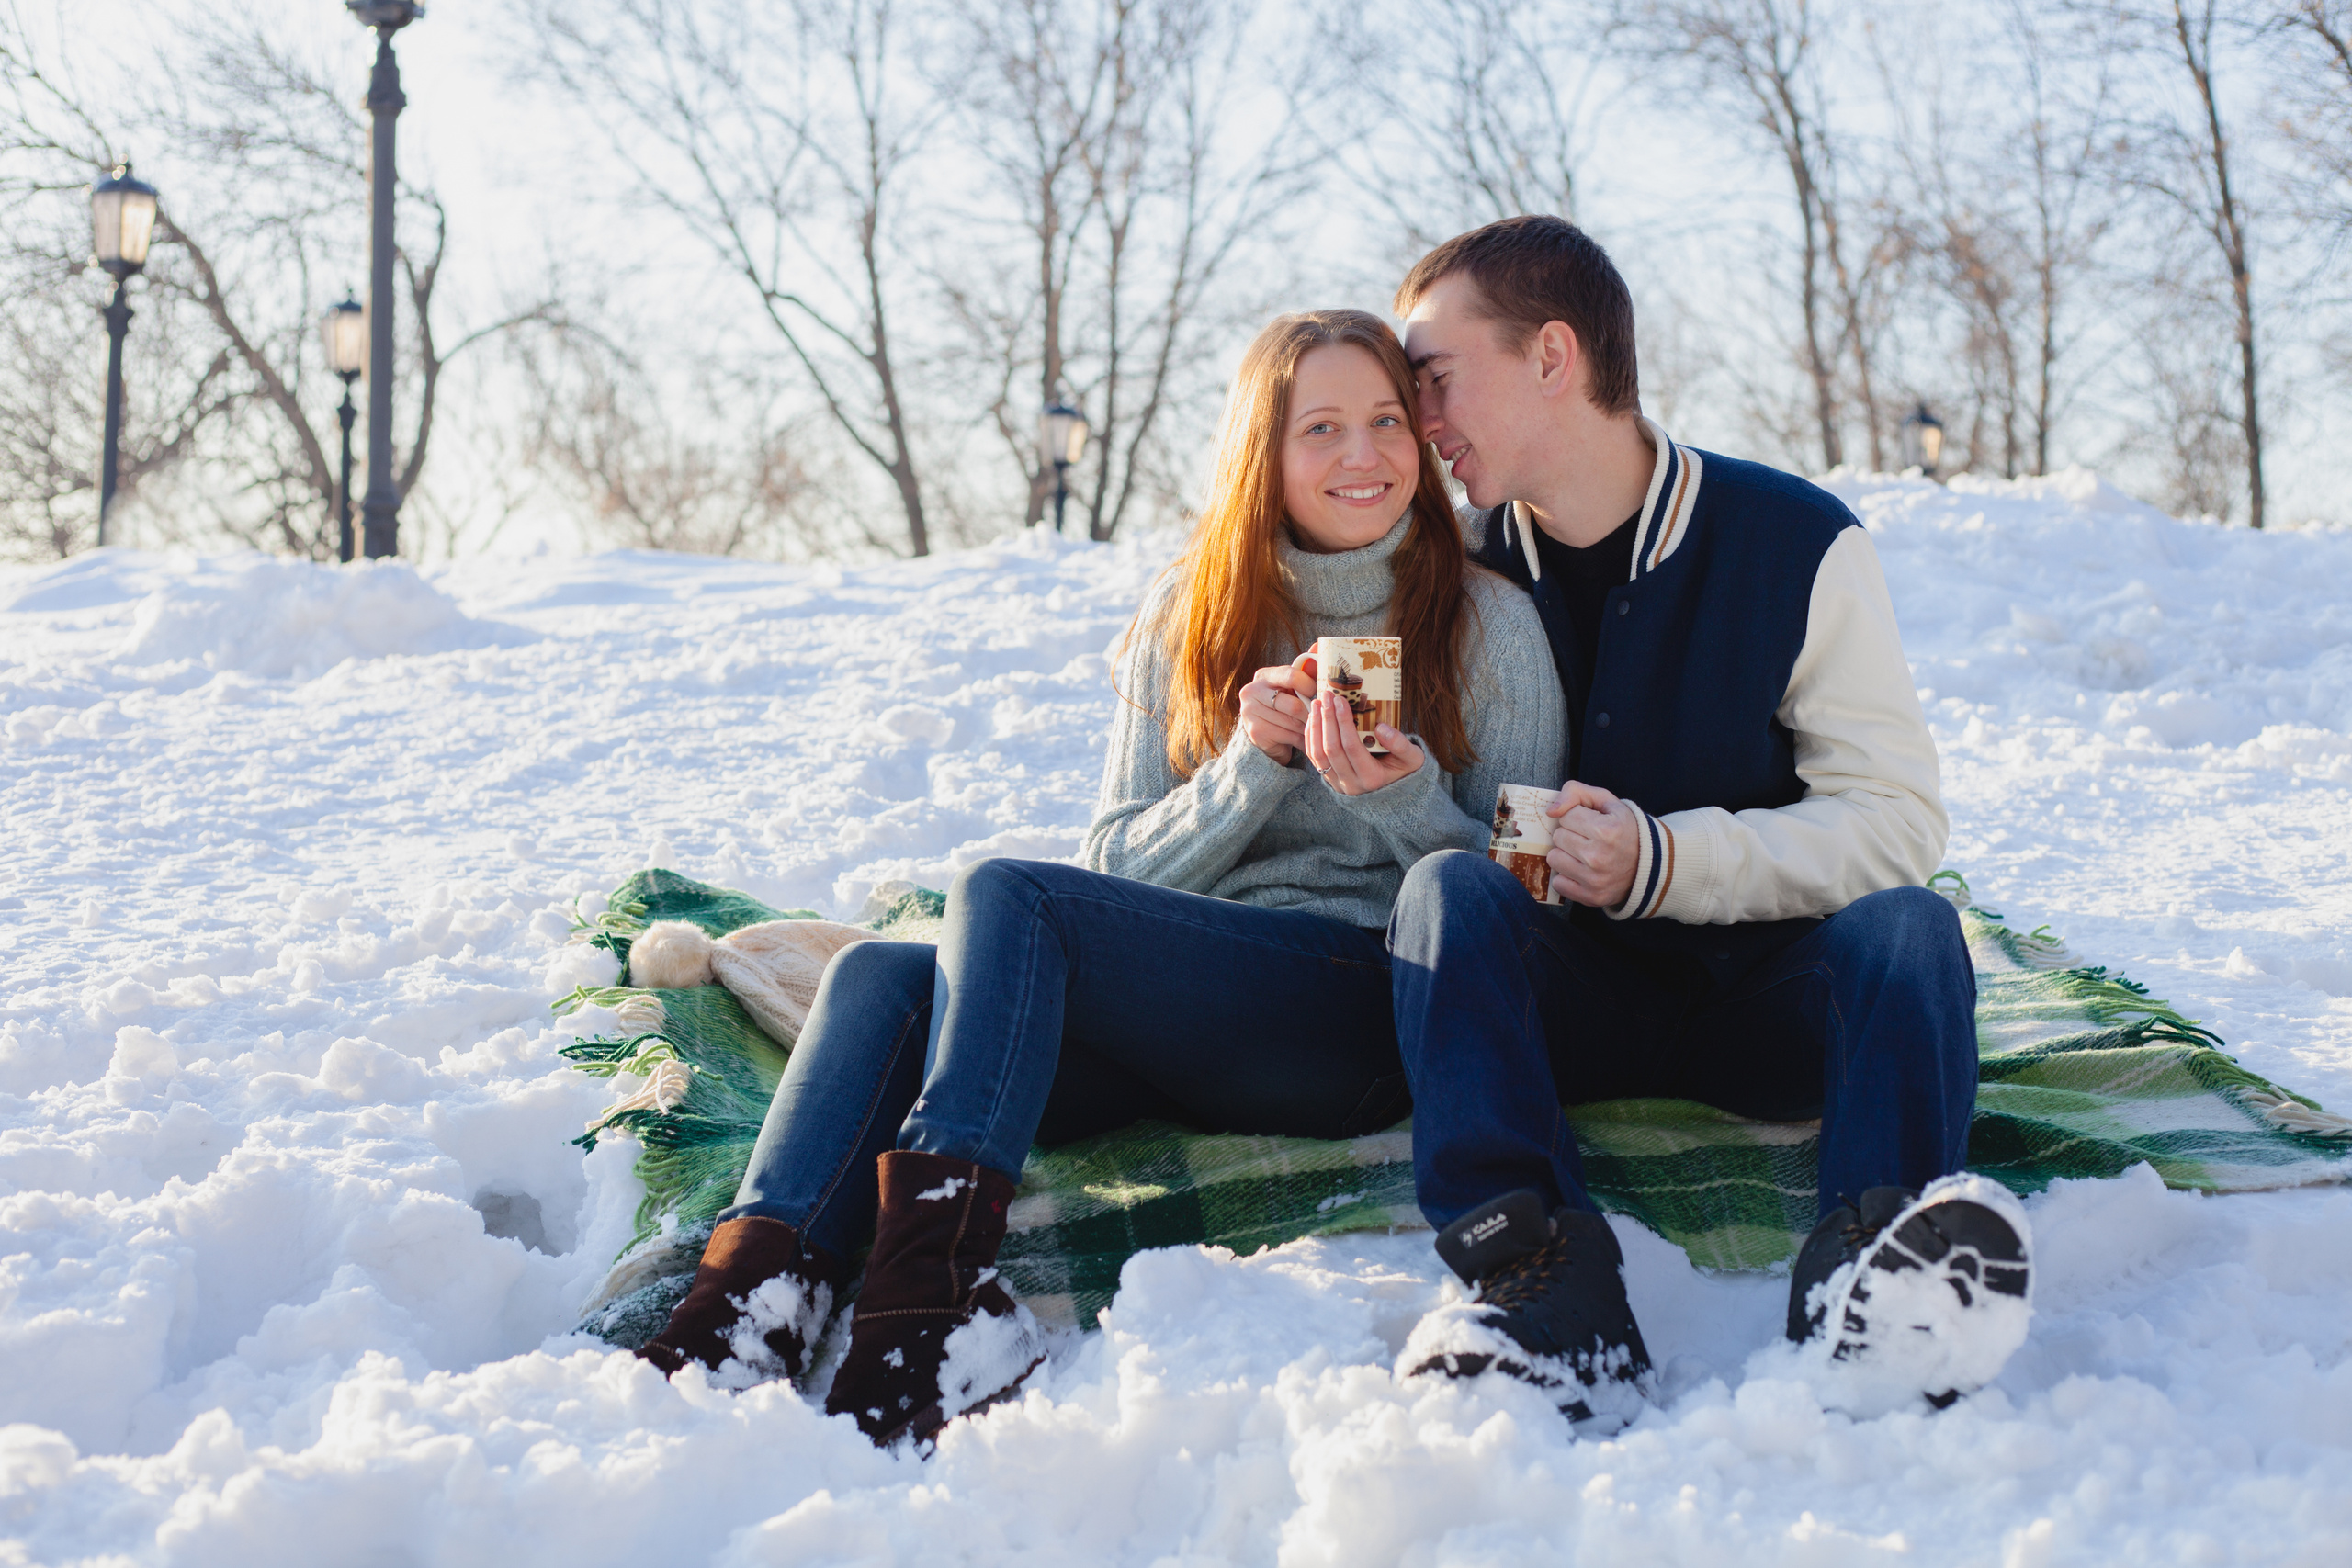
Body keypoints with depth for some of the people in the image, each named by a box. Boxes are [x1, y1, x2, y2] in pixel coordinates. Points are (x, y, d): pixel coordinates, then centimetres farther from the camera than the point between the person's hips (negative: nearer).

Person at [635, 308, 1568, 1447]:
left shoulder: (1488, 623, 7)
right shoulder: (1186, 619, 15)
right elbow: (1121, 875, 9)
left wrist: (1403, 800, -15)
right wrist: (1251, 766, -9)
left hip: (1377, 1017, -4)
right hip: (1169, 1024, 5)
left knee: (1007, 893, -27)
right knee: (883, 974, -22)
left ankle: (931, 1287, -43)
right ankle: (754, 1300, -44)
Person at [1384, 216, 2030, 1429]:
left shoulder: (1797, 544, -4)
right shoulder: (1469, 575, 5)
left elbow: (1897, 822, -8)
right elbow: (1459, 825, 8)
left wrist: (1666, 858, -20)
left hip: (1774, 997, -1)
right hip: (1572, 1001, 2)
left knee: (1906, 923, -31)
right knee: (1444, 886, -27)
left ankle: (1870, 1284, -55)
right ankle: (1548, 1292, -49)